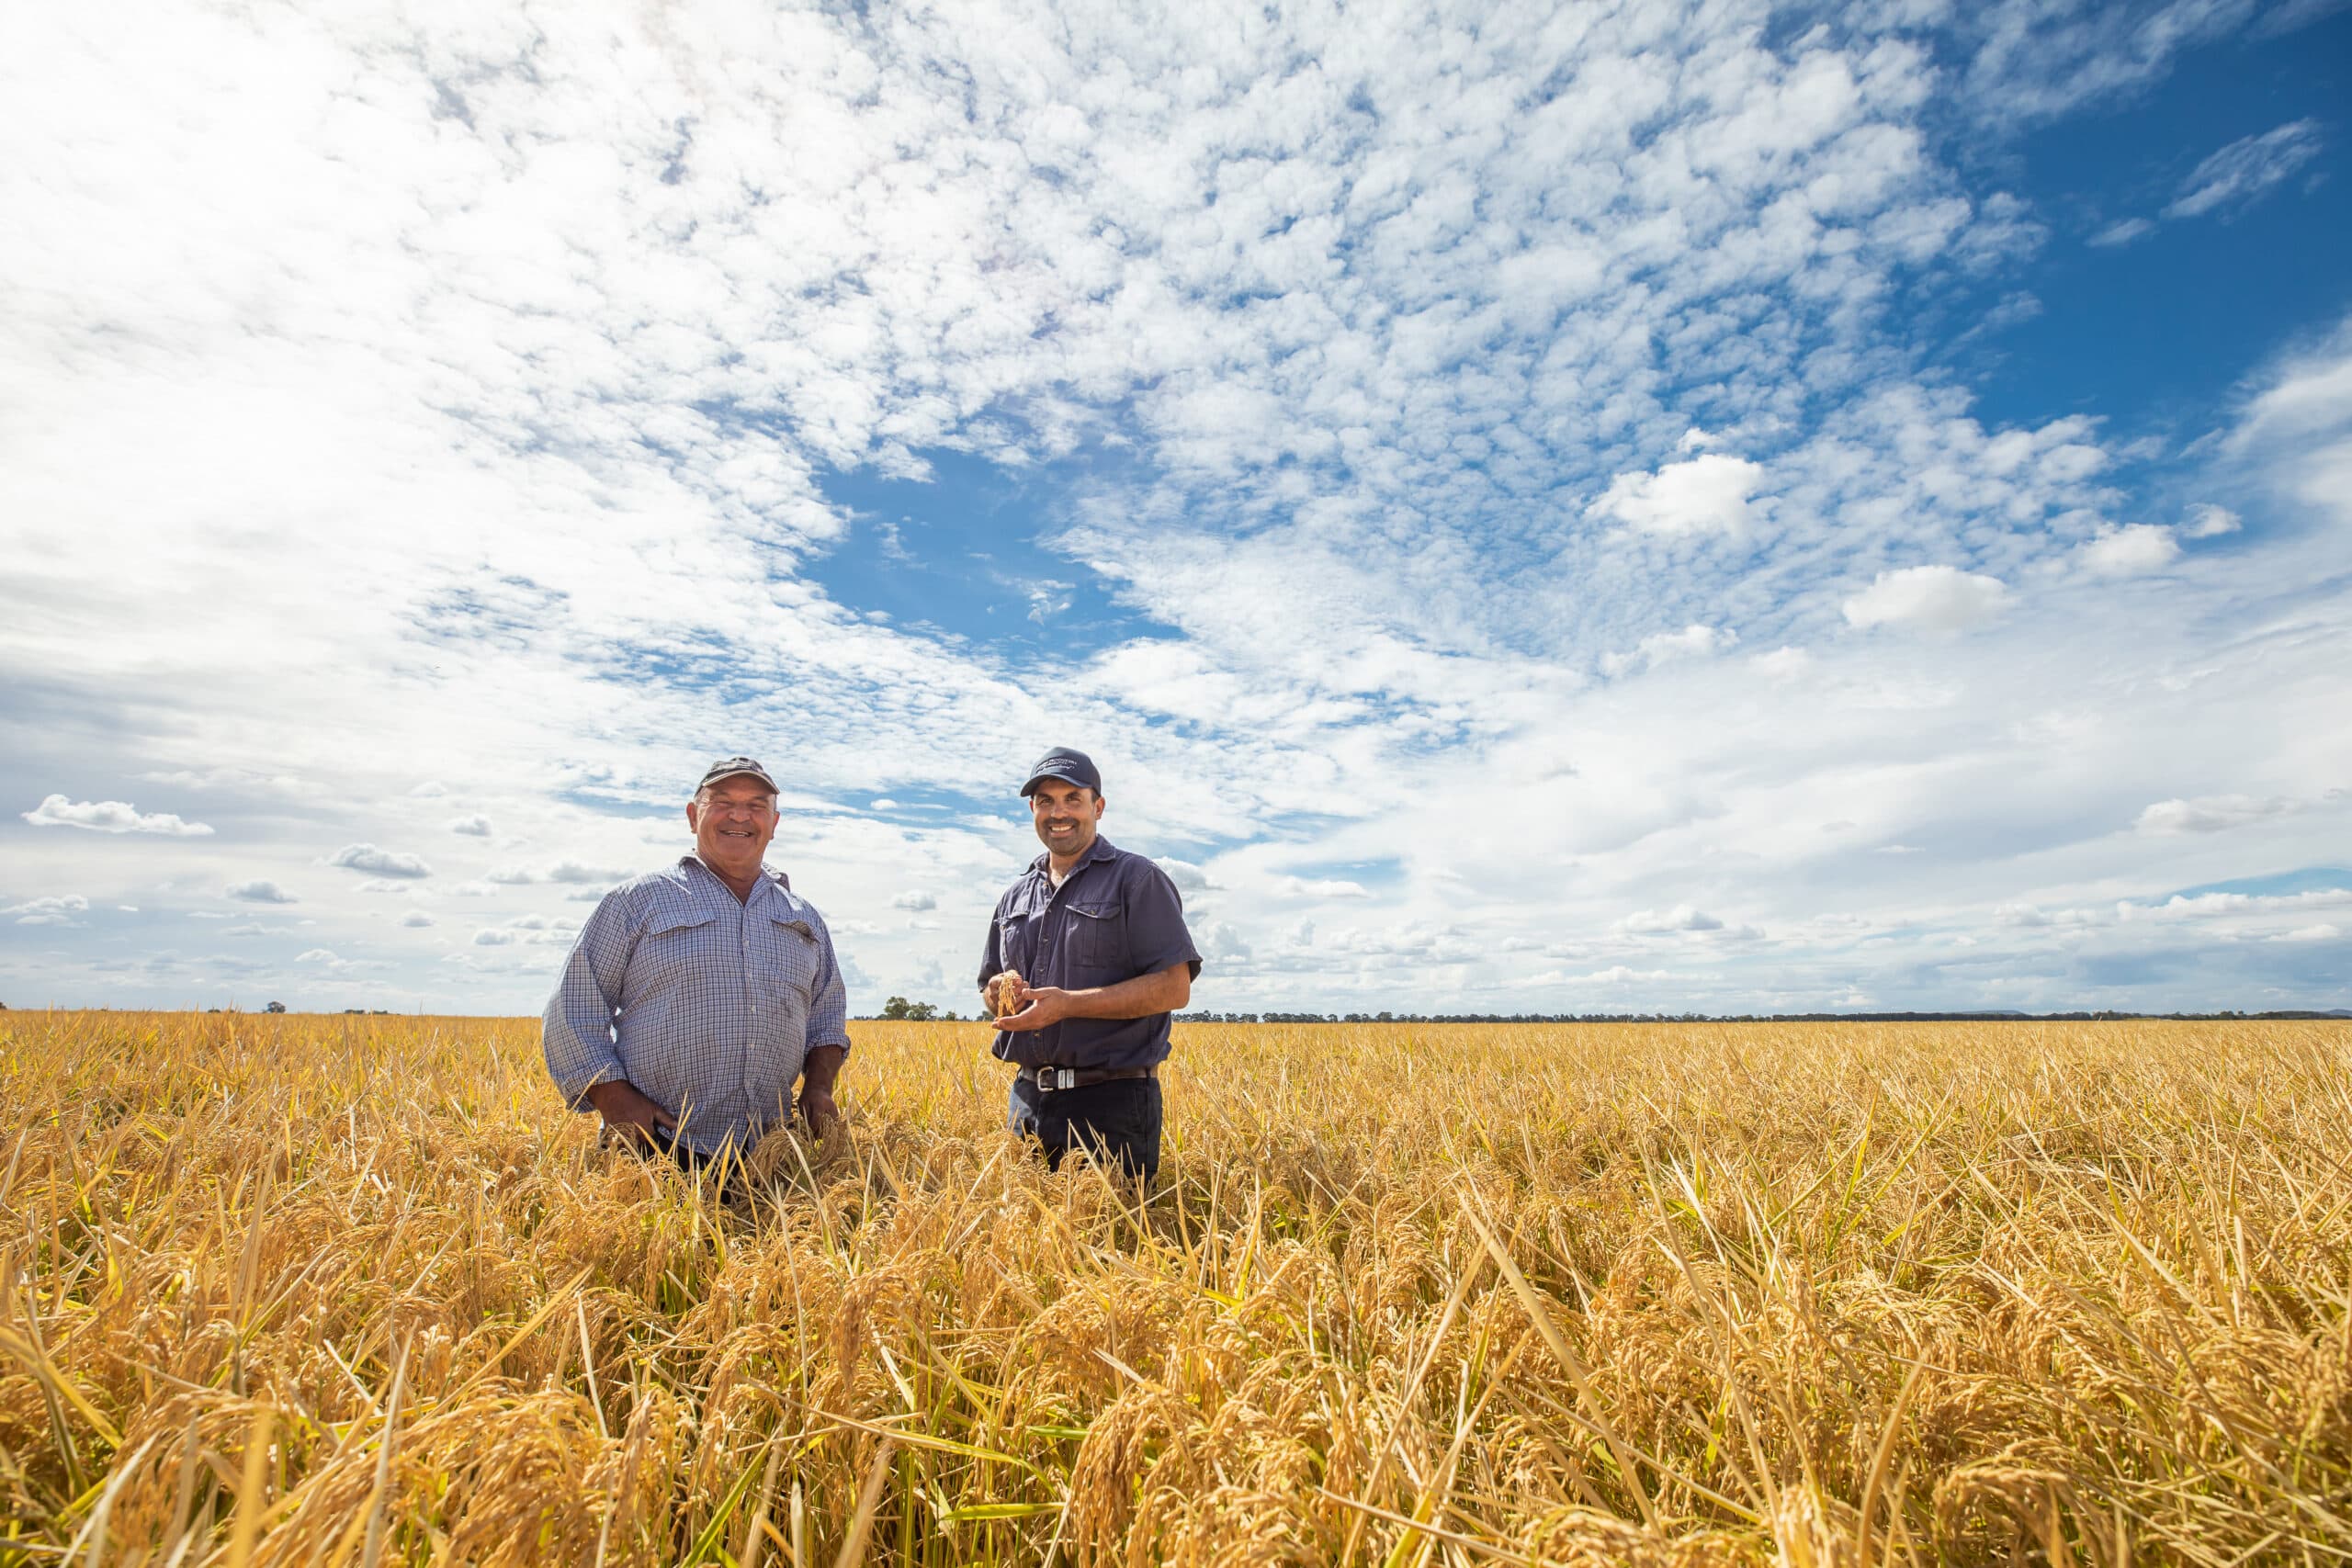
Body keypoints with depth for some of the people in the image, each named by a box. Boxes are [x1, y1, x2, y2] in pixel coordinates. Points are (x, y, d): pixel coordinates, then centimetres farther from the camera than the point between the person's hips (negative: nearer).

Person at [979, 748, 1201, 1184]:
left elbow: (1174, 988, -14)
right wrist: (1000, 992, -2)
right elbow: (991, 992, 24)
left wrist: (1067, 1003, -20)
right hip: (1027, 1099, 6)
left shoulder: (1137, 880, -6)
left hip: (1112, 1101, -6)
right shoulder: (1015, 897, 16)